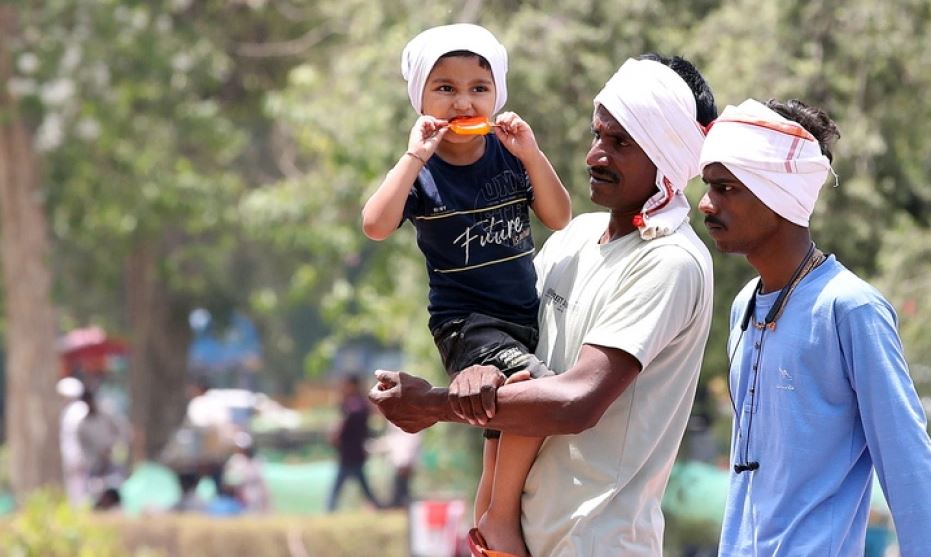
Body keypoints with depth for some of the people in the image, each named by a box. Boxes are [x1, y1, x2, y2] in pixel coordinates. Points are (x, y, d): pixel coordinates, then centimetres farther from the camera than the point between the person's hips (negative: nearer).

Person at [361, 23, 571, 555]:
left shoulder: (509, 154, 1)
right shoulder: (423, 171, -10)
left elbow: (560, 218, -1)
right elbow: (377, 225, -26)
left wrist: (531, 154, -13)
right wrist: (415, 155, -25)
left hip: (525, 318, 6)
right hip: (466, 323, -6)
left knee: (503, 458, 13)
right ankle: (504, 513, -15)